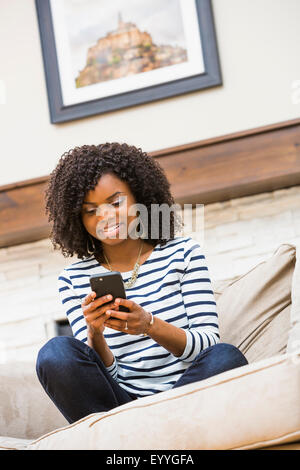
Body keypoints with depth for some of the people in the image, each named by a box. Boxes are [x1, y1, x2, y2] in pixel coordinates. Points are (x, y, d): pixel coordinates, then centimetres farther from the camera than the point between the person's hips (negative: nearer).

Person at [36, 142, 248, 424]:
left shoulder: (183, 253, 6)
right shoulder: (73, 279, 8)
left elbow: (209, 343, -2)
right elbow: (105, 372, 3)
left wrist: (151, 325, -21)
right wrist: (95, 334, -20)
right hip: (121, 403, 1)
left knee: (226, 357, -31)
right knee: (57, 351, -24)